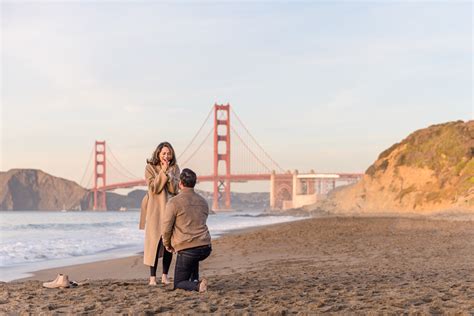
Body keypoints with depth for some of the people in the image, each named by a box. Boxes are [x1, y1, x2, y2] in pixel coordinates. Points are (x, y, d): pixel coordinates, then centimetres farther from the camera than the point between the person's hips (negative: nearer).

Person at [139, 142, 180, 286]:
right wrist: (163, 172, -15)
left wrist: (168, 172, -14)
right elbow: (153, 188, -13)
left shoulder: (174, 168, 6)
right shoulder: (150, 168, -2)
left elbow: (175, 190, -5)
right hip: (155, 210, -3)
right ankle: (152, 277, -1)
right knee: (154, 241, -5)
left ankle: (165, 275, 13)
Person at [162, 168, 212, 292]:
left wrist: (167, 245, 14)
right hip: (206, 248, 6)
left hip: (186, 250, -6)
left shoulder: (174, 202, -7)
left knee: (179, 284, 12)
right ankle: (195, 280, 24)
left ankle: (196, 285, -17)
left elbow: (166, 229, -7)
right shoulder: (203, 202, 12)